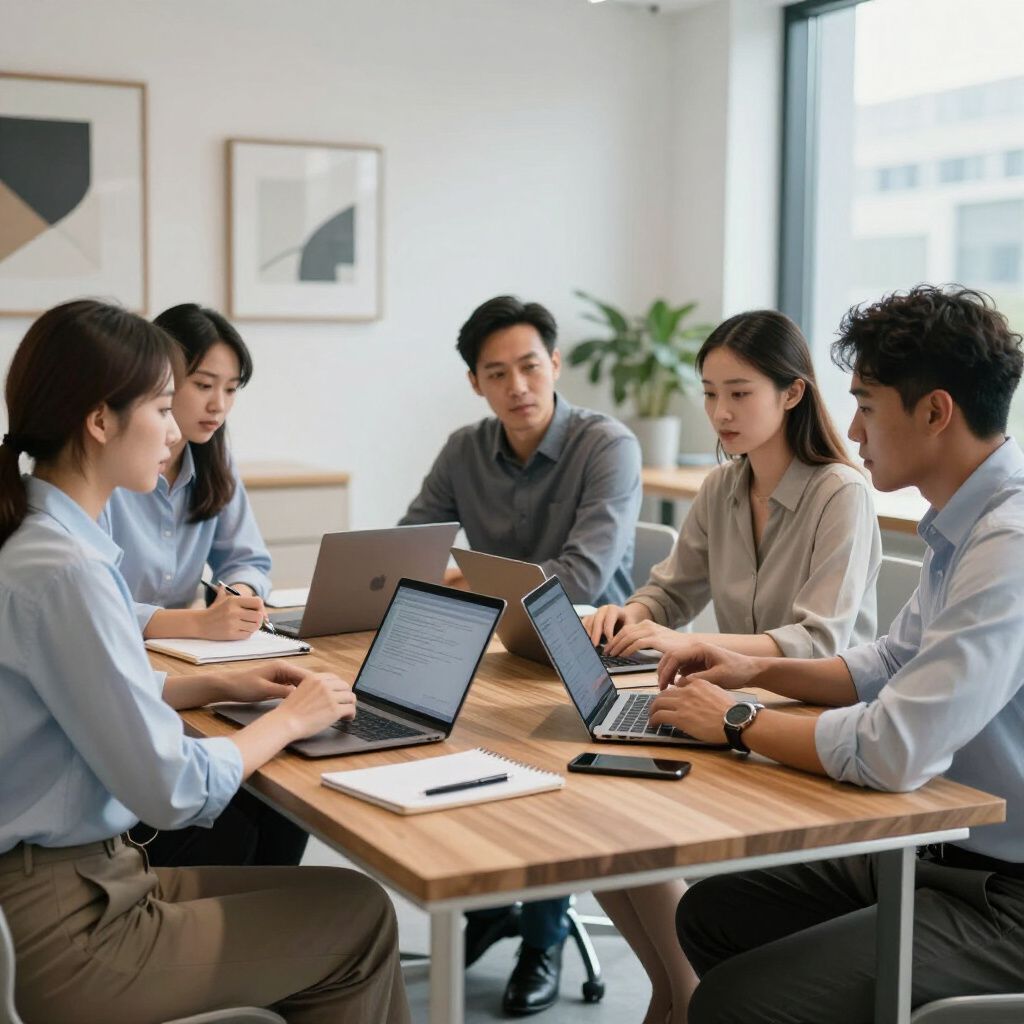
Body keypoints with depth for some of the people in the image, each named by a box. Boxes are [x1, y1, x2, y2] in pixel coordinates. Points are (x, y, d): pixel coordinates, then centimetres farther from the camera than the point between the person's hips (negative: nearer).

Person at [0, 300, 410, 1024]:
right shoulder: (64, 572, -25)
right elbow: (176, 790, -22)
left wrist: (221, 685, 11)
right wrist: (289, 720, -6)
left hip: (79, 875, 9)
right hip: (60, 931, -9)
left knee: (342, 900, 15)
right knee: (360, 913, 5)